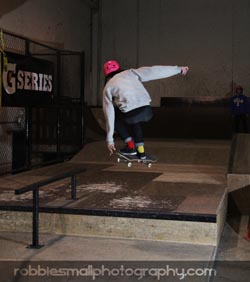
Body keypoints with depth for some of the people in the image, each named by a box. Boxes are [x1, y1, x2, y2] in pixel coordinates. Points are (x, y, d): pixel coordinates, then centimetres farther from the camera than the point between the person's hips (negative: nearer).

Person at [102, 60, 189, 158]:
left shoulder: (107, 87, 18)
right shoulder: (131, 73, 24)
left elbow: (109, 115, 17)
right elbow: (154, 71, 18)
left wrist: (110, 140, 20)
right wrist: (178, 69, 25)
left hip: (131, 114, -3)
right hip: (147, 112, 4)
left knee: (114, 118, 28)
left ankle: (130, 146, 19)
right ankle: (141, 150, 30)